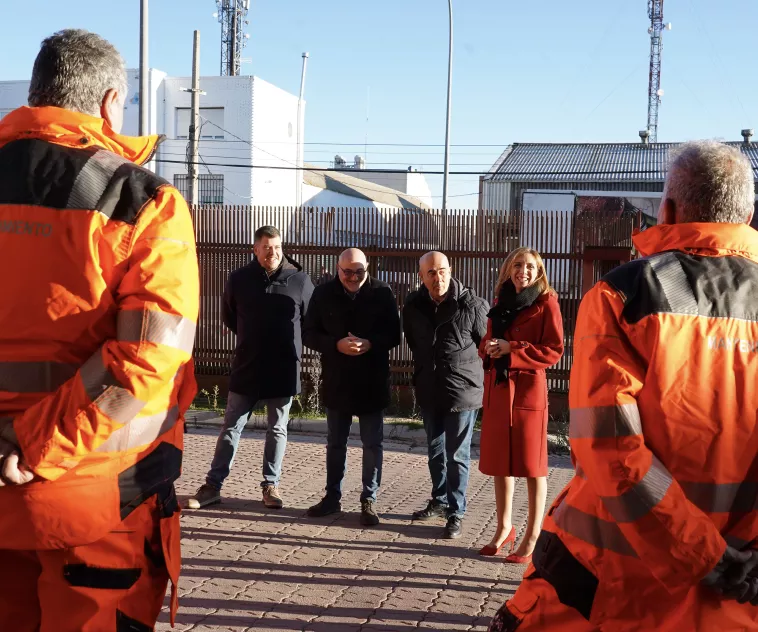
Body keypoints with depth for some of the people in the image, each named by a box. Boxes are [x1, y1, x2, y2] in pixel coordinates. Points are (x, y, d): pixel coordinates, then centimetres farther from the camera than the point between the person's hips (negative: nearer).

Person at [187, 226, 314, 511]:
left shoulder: (300, 280, -4)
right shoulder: (239, 279, -1)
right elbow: (229, 317, 14)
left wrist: (291, 345, 6)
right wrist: (252, 340, 12)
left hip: (284, 369, 0)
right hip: (246, 367, 1)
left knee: (277, 429, 9)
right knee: (231, 427, 5)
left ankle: (270, 484, 20)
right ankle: (213, 485, 10)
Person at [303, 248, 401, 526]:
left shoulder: (382, 293, -5)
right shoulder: (324, 294, -2)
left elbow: (393, 334, -3)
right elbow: (309, 334, -2)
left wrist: (370, 344, -23)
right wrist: (337, 344, -20)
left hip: (372, 383, -2)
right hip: (336, 381, 2)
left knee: (372, 444, 5)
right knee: (335, 443, 14)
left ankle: (369, 500, 15)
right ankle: (332, 497, 26)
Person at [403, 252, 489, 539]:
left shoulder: (471, 304, -15)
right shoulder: (413, 305, -1)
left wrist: (459, 365, 5)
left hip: (463, 390, -5)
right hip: (429, 391, 5)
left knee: (457, 455, 1)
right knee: (435, 451, 18)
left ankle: (456, 512, 12)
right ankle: (440, 501, 35)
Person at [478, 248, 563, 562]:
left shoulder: (546, 304, -4)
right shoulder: (501, 305, 15)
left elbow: (554, 350, -10)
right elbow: (487, 343, 20)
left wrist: (511, 349, -17)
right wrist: (489, 348, -4)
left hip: (528, 389, -6)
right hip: (497, 390, 6)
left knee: (532, 466, 0)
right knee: (499, 463, 11)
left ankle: (532, 538, 7)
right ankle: (504, 529, 24)